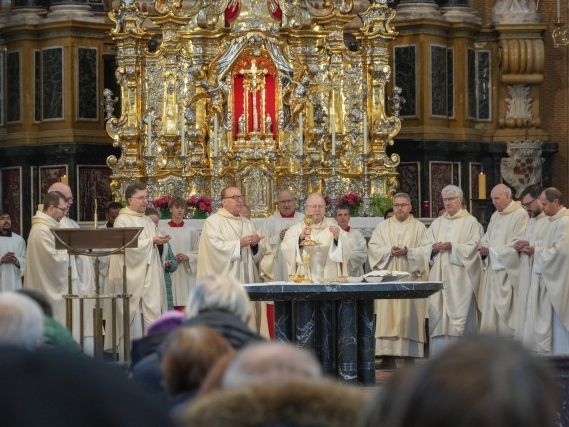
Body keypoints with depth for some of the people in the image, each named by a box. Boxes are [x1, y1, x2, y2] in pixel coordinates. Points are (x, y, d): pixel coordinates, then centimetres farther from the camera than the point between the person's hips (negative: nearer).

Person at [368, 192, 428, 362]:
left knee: (408, 315, -6)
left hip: (409, 277, -1)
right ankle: (388, 354, -5)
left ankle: (409, 353, -6)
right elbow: (373, 247, 5)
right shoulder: (383, 226, 15)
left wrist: (408, 251, -16)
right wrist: (389, 251, -11)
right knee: (387, 316, -5)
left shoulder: (419, 227, 11)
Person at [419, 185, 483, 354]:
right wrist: (433, 247, -8)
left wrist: (452, 247, -17)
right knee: (437, 314, 0)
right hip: (439, 275, 5)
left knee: (459, 315, -9)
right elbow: (424, 246, 13)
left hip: (460, 276, -5)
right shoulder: (437, 223, 18)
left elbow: (473, 247, -7)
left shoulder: (471, 222, 3)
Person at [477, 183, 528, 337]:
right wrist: (483, 246, -7)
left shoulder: (520, 215, -9)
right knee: (490, 311, 6)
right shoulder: (495, 216, 18)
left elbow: (516, 245, -17)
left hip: (508, 272, -8)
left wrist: (490, 250, -17)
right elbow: (487, 238, 17)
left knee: (506, 313, -7)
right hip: (493, 269, 8)